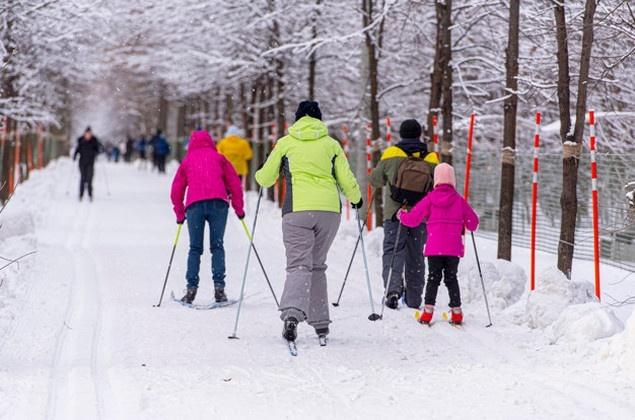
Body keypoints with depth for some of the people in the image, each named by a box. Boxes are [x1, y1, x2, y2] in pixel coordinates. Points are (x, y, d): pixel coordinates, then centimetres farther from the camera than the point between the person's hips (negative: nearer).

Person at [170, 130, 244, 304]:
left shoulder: (187, 160, 23)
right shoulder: (218, 157, 21)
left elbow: (176, 191, 20)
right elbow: (234, 183, 14)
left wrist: (180, 215, 28)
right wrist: (239, 208, 19)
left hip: (194, 205, 0)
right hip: (218, 203, 0)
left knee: (195, 248, 5)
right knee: (217, 246, 2)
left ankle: (192, 288, -5)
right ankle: (219, 287, -11)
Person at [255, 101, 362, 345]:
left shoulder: (285, 143, 10)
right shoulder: (331, 144, 13)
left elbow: (265, 179, 14)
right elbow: (346, 180, 10)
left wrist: (259, 176, 38)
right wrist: (356, 199, 30)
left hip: (297, 209, -2)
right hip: (329, 209, 2)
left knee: (299, 265, -10)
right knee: (317, 265, 16)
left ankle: (292, 313, -35)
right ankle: (320, 323, 15)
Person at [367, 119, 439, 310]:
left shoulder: (391, 155, -3)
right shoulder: (431, 159, 3)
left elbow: (375, 180, 6)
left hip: (395, 213, -2)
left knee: (393, 250, -1)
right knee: (416, 255, 12)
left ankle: (393, 288, -25)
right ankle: (414, 298, 18)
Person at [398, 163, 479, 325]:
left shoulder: (429, 199, -3)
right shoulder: (459, 200, 0)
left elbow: (413, 219, -2)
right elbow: (473, 222, 7)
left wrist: (402, 215, 18)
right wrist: (464, 227, 30)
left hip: (434, 247, -1)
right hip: (453, 248, 1)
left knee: (433, 277, 6)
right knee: (451, 278, 11)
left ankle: (428, 310, -3)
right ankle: (456, 311, 6)